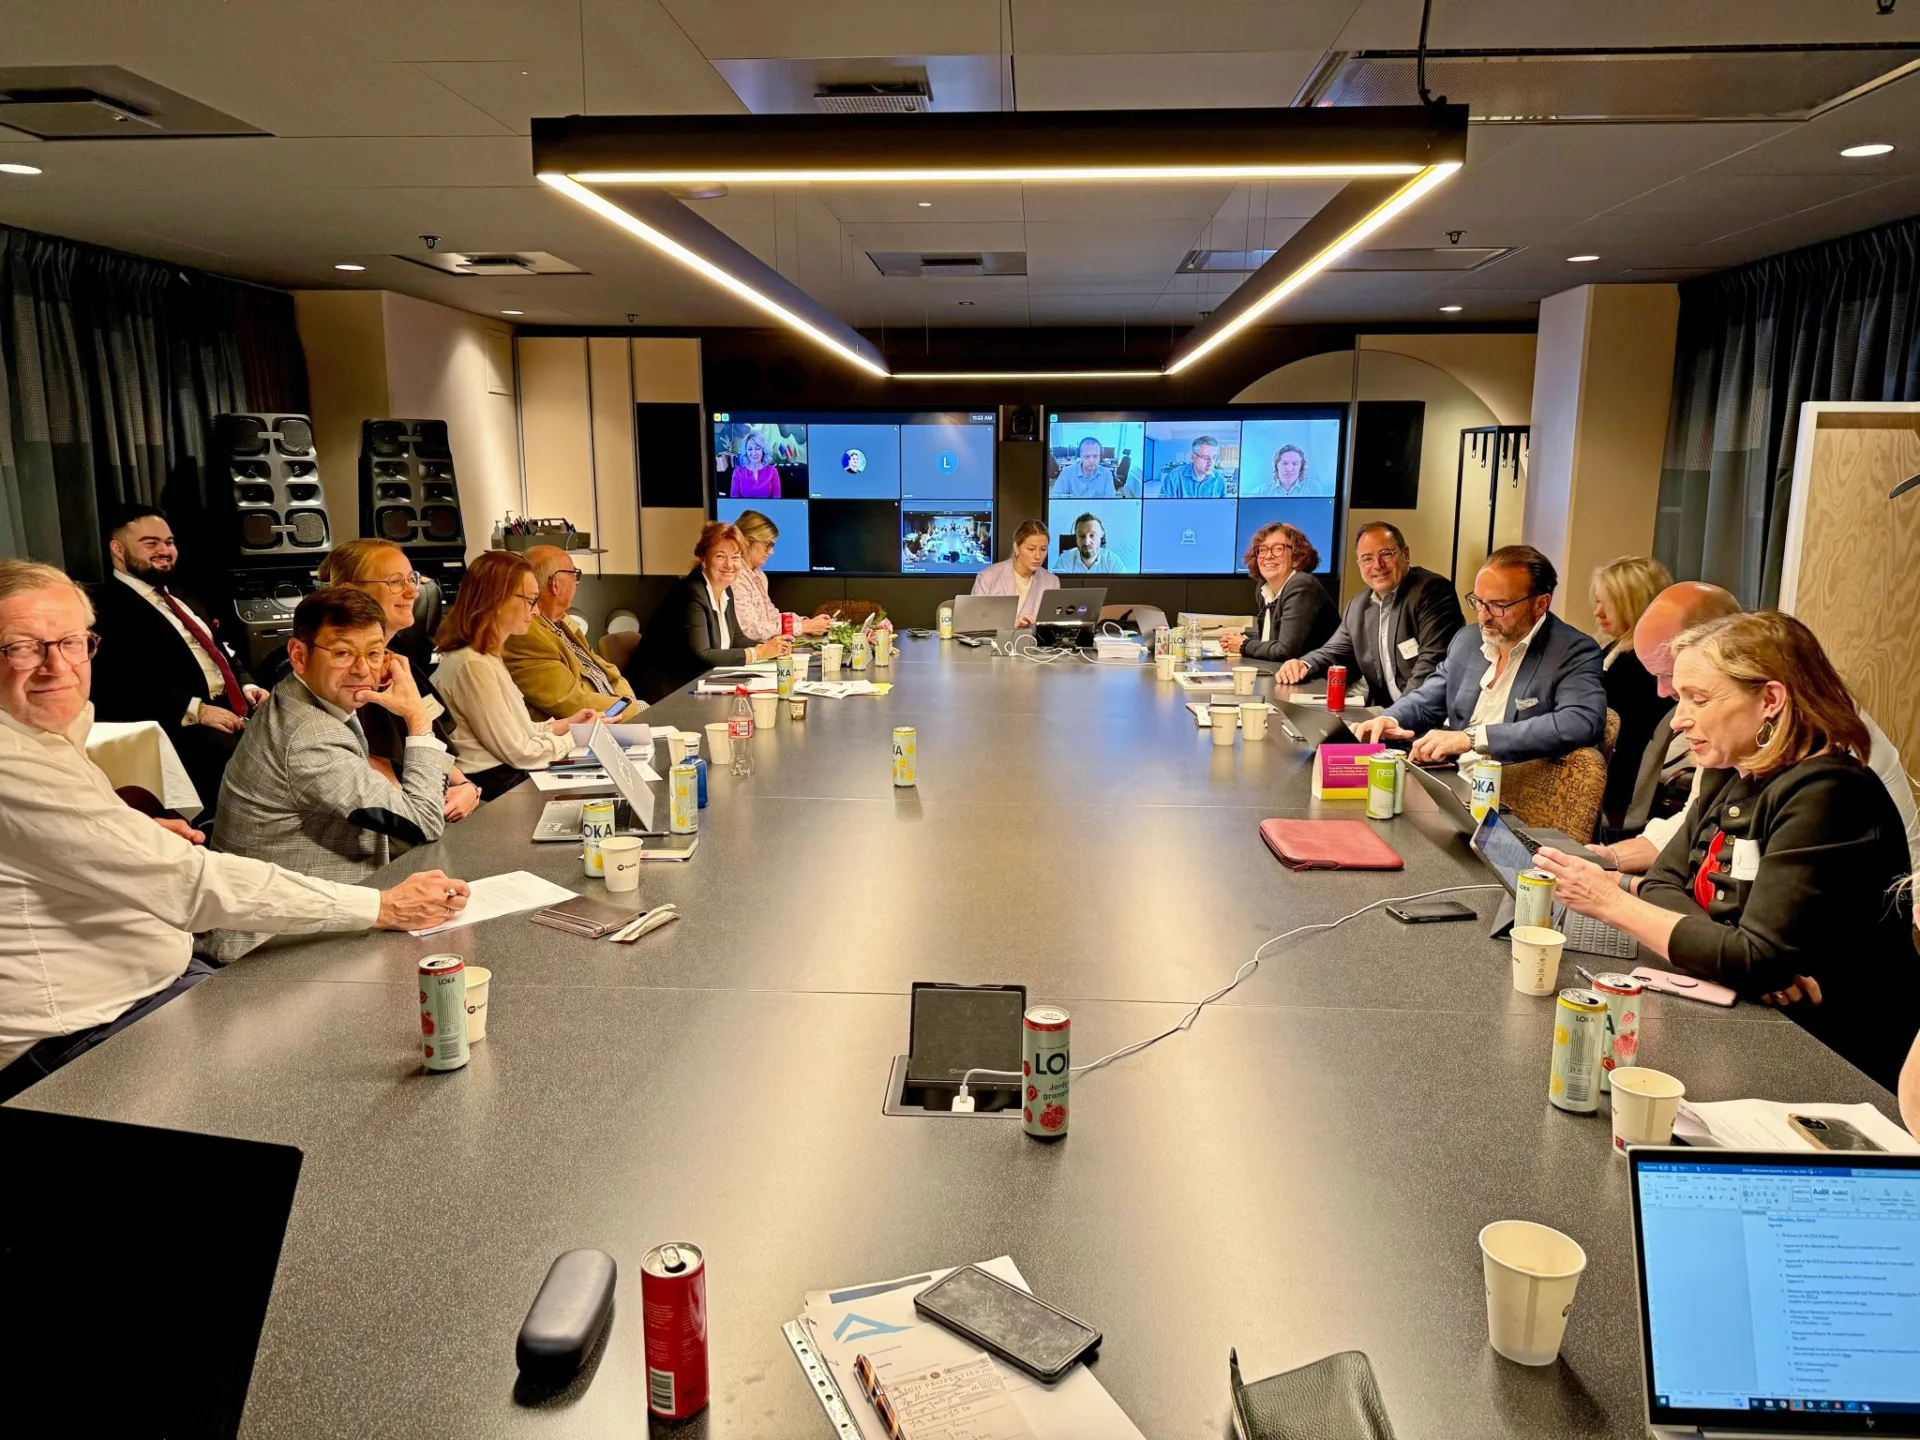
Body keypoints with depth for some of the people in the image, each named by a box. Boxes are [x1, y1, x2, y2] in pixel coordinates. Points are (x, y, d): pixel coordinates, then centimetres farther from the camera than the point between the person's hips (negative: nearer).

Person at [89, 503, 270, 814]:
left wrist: (248, 686, 8)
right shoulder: (107, 607, -4)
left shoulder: (180, 597, 23)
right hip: (178, 724, -8)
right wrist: (195, 709, -22)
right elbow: (122, 684, -16)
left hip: (232, 707, 9)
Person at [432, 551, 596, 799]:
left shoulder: (486, 656, 10)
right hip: (496, 786, -9)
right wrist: (577, 738, -6)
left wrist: (566, 724, 8)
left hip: (507, 773, 9)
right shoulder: (473, 665, -21)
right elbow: (518, 752, -18)